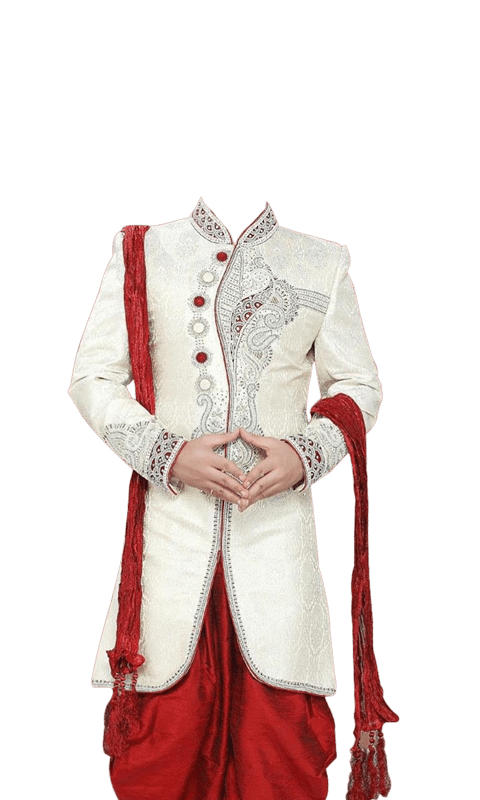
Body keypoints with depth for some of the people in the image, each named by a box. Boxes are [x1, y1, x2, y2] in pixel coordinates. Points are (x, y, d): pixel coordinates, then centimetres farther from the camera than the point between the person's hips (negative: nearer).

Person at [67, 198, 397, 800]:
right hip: (173, 523, 0)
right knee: (165, 718, 3)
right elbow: (92, 378, 5)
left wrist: (305, 454, -7)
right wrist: (168, 453, -10)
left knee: (282, 720, 2)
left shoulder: (322, 265, 9)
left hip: (277, 522, 1)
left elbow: (360, 386, 12)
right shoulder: (141, 253, 7)